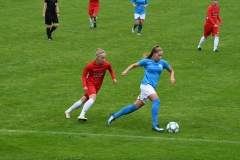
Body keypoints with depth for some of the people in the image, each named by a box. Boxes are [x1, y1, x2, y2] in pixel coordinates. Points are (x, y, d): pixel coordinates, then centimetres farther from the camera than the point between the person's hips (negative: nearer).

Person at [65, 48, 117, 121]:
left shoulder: (107, 64, -14)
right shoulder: (90, 65, -21)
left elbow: (111, 70, 9)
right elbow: (83, 76, -11)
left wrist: (114, 78, -7)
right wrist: (85, 86, -24)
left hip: (97, 86, 4)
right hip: (90, 83, -4)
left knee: (83, 100, 7)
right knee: (93, 98, -29)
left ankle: (68, 111, 25)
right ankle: (82, 115, -31)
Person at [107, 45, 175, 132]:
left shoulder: (162, 63, 11)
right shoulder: (147, 61, 1)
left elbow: (171, 70, 25)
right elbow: (134, 65, 11)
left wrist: (172, 77, 5)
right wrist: (126, 71, -4)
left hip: (152, 87, 6)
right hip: (146, 85, -6)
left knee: (135, 107, 7)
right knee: (156, 100, -27)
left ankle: (114, 116, 21)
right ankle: (155, 125, -28)